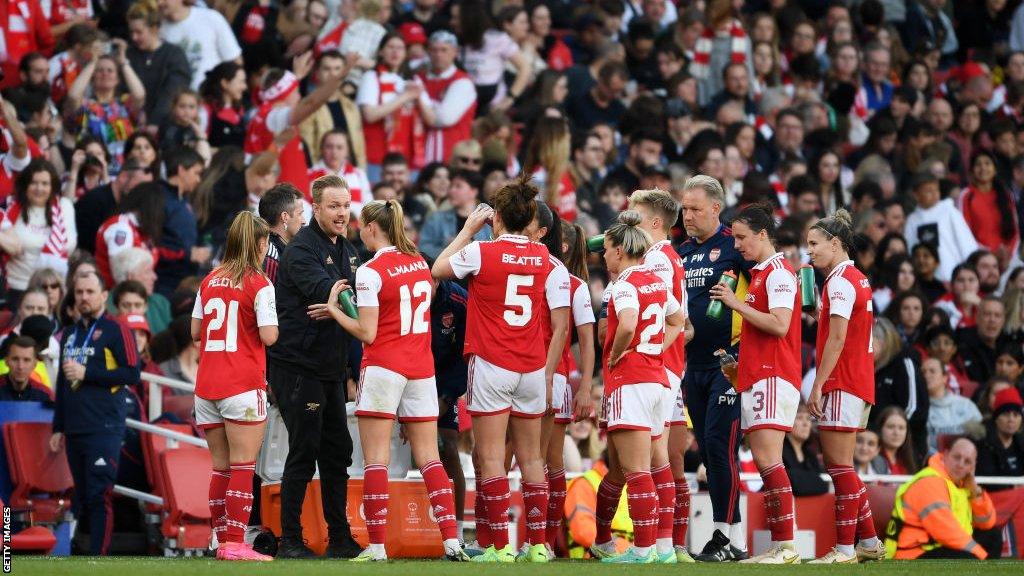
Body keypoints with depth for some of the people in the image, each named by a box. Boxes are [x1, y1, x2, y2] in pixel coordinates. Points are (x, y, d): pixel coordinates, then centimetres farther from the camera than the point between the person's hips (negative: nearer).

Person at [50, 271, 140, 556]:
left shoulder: (115, 330, -1)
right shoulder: (70, 334, 20)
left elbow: (132, 373, -10)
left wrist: (86, 373, -12)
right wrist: (58, 428, 23)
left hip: (104, 428, -7)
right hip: (74, 430, 7)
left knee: (99, 496, -11)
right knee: (82, 498, 8)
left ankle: (98, 559, -14)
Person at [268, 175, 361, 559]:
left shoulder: (347, 251, 14)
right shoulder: (302, 249, -11)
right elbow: (324, 288, -26)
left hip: (330, 367, 8)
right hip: (298, 365, -8)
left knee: (337, 453, 11)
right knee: (304, 452, -7)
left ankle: (340, 539, 18)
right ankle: (290, 541, -2)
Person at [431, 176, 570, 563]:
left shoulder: (480, 253, -8)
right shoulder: (549, 263, 2)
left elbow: (438, 269, 11)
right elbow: (561, 327, 3)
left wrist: (469, 228, 17)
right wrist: (547, 375, 11)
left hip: (491, 367, -4)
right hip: (533, 370, 4)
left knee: (491, 458, -1)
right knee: (531, 458, 10)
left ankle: (501, 546, -7)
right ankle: (537, 544, 9)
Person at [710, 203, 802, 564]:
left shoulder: (779, 273, -8)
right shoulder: (758, 274, 21)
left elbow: (779, 325, -21)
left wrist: (736, 303, -14)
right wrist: (739, 366, 18)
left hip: (773, 378, -10)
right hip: (756, 378, 10)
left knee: (767, 459, -16)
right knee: (764, 463, 6)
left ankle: (787, 545, -19)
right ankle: (777, 546, 5)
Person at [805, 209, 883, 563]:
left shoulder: (840, 281, -12)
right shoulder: (858, 279, 18)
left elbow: (837, 339, -19)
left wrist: (818, 385, -19)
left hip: (842, 384, -10)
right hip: (859, 383, 10)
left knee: (839, 464, -8)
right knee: (838, 464, 15)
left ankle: (845, 548, -8)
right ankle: (869, 541, 16)